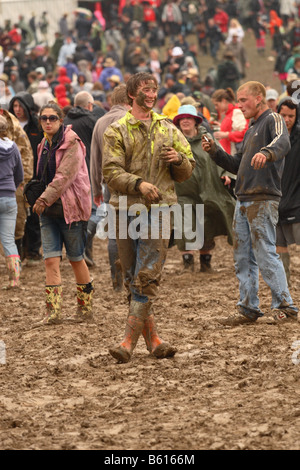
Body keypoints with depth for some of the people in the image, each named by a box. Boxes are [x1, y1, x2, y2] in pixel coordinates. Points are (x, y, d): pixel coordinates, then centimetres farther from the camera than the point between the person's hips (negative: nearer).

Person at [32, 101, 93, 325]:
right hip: (49, 210, 6)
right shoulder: (45, 145, 13)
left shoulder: (71, 144, -11)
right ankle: (53, 312, -4)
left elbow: (64, 177, -19)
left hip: (70, 208, -6)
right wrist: (39, 198, 8)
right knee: (51, 259, -3)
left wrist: (45, 199, -21)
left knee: (76, 258, 4)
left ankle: (86, 308, 18)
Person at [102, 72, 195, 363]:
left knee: (146, 279, -10)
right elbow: (111, 173, -7)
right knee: (132, 281, 3)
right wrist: (139, 183, -24)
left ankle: (129, 342, -13)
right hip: (126, 208, 0)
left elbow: (187, 173, 18)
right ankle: (152, 339, 13)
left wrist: (178, 159, -4)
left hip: (159, 210, 0)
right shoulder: (117, 131, 4)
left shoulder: (168, 130, 14)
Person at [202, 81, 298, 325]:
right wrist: (215, 151, 13)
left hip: (263, 201, -9)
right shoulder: (252, 128, 23)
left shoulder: (273, 120, -5)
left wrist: (267, 152, -49)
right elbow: (238, 165, 26)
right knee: (244, 258, 9)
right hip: (243, 201, 9)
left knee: (266, 254, -11)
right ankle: (249, 309, 15)